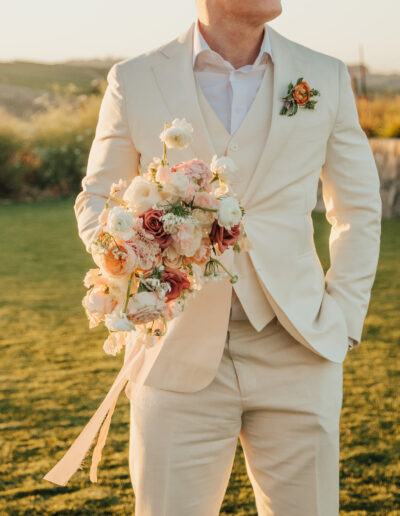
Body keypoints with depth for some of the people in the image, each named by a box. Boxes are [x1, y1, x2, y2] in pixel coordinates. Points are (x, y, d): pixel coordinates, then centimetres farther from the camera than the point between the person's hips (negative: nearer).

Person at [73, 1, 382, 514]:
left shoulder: (324, 78, 6)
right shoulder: (134, 81, 1)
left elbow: (358, 207, 14)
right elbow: (96, 200, 11)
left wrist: (343, 319, 4)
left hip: (296, 354, 2)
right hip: (181, 357, -1)